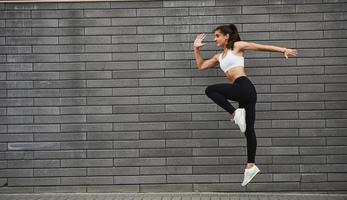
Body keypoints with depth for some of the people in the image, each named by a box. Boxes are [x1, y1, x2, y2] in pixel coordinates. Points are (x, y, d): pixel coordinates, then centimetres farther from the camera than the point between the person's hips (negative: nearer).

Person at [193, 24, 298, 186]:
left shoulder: (237, 46, 7)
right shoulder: (219, 57, 26)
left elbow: (262, 47, 6)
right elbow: (200, 66, 31)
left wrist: (283, 50, 2)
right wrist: (197, 49, 23)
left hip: (244, 87, -7)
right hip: (243, 92, 7)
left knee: (210, 90, -14)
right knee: (248, 130, 4)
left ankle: (235, 113, -12)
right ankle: (251, 166, 4)